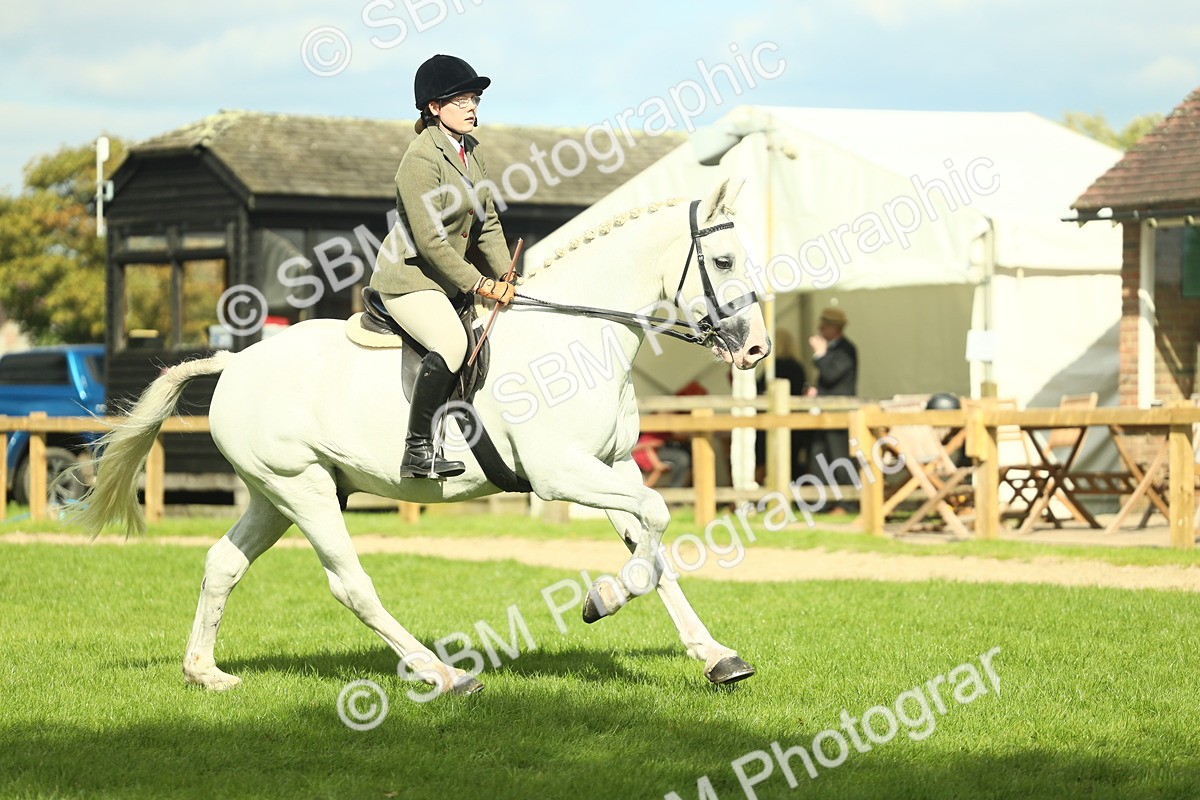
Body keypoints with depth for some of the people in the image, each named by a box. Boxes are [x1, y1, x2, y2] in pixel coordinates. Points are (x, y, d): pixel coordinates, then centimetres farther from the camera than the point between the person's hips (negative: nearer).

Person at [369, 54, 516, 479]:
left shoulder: (471, 149, 8)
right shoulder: (421, 158, -20)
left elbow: (487, 222, 13)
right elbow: (431, 242, -23)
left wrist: (505, 278, 2)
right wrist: (479, 285, -19)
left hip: (452, 278, 10)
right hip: (409, 279, -10)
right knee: (451, 342, -31)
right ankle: (418, 451, -28)